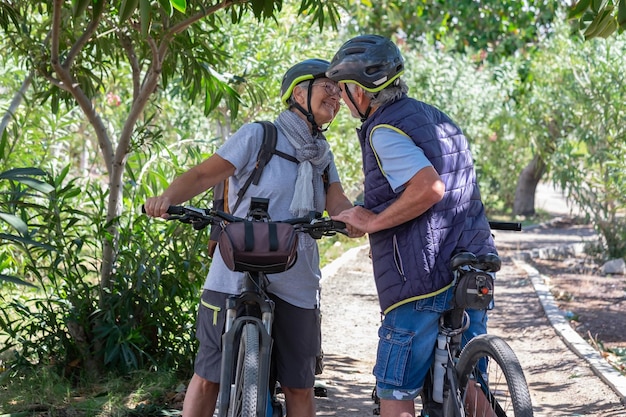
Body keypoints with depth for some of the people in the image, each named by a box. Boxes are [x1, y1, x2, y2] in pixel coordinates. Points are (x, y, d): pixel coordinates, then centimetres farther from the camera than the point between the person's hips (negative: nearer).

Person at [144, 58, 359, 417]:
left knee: (300, 386, 6)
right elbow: (205, 174, -9)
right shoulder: (258, 136, -1)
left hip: (296, 285, 5)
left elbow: (339, 206, 1)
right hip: (236, 277, -5)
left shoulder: (323, 156, 15)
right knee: (209, 377, -2)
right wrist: (166, 198, -28)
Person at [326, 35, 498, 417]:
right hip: (474, 269, 8)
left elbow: (429, 187, -26)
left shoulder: (385, 130, -11)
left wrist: (373, 221, -16)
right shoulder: (437, 118, 18)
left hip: (424, 281, -8)